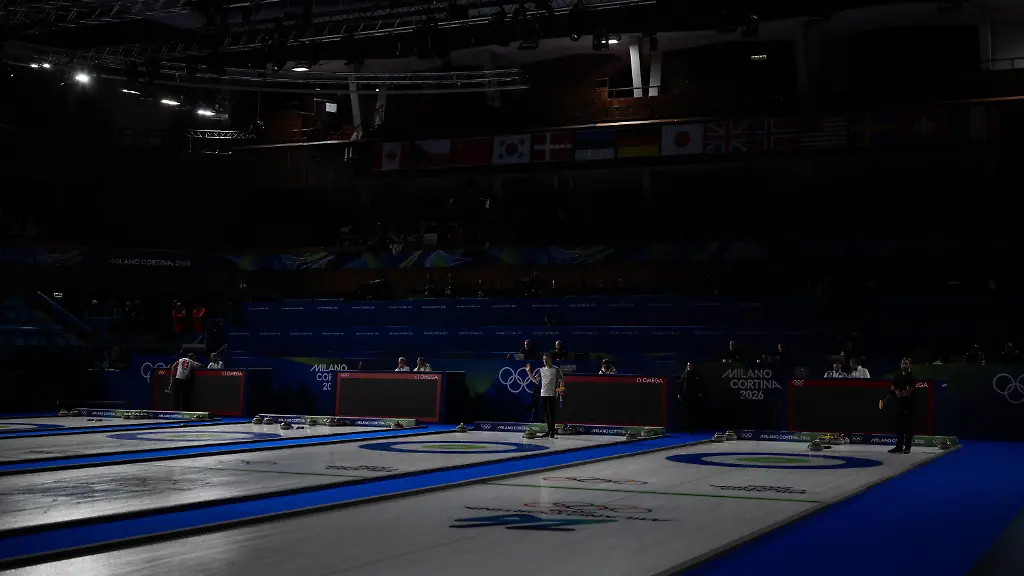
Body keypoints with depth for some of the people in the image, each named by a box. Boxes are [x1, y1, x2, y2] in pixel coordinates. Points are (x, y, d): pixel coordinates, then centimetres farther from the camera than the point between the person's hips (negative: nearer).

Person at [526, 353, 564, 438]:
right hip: (543, 394, 6)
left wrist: (561, 388, -22)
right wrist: (528, 371, 11)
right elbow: (535, 380, 17)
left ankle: (552, 432, -5)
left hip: (552, 394, -6)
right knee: (546, 414, 8)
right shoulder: (542, 370, 13)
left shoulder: (556, 369, -4)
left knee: (551, 413, -8)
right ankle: (548, 431, 16)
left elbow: (561, 380, -6)